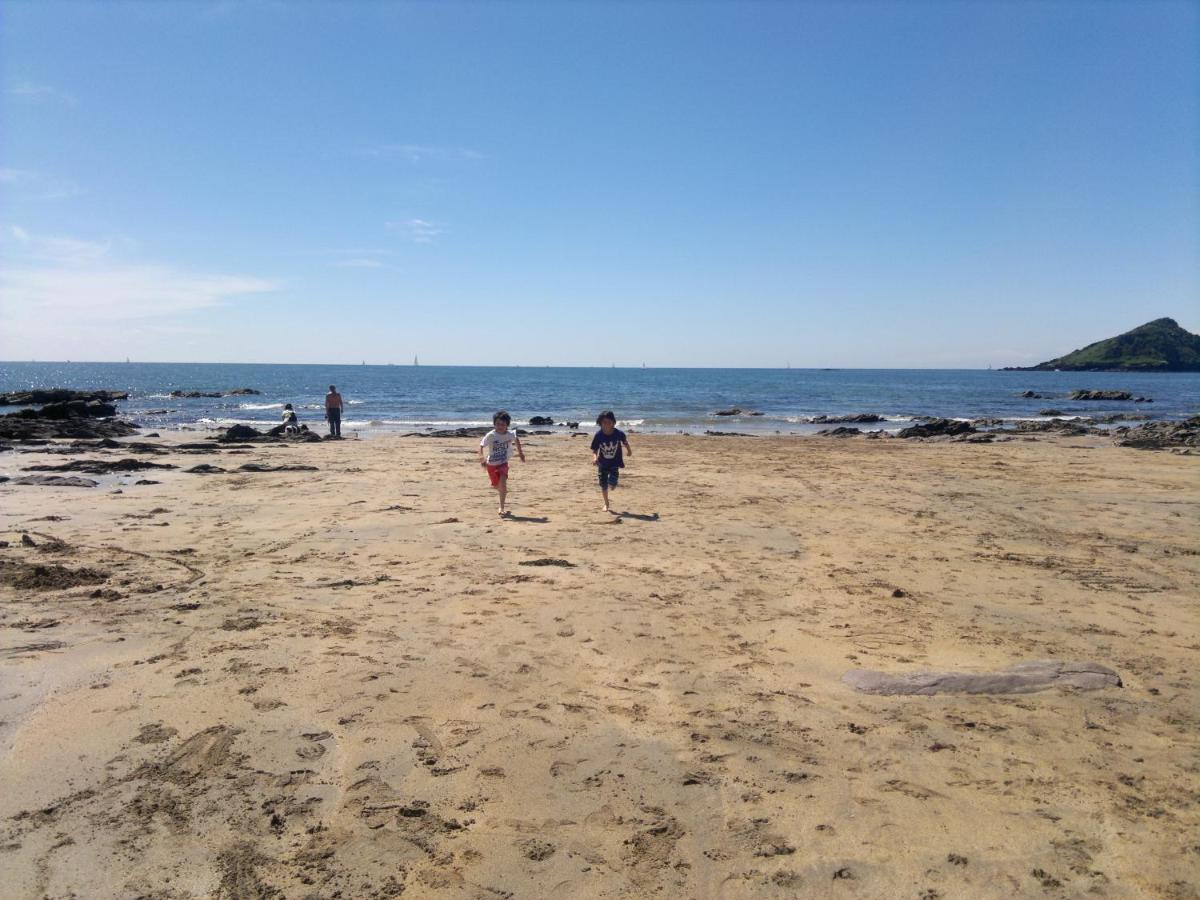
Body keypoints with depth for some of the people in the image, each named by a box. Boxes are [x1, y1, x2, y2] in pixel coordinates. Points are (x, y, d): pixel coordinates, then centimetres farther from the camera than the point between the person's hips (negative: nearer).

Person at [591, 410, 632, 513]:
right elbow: (594, 450, -11)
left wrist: (628, 450, 11)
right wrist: (594, 457, -28)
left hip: (615, 463, -1)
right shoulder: (598, 435, -17)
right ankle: (606, 504, 27)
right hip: (602, 464, 1)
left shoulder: (619, 433, -16)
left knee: (612, 485, -11)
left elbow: (625, 441, 7)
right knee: (604, 486, 5)